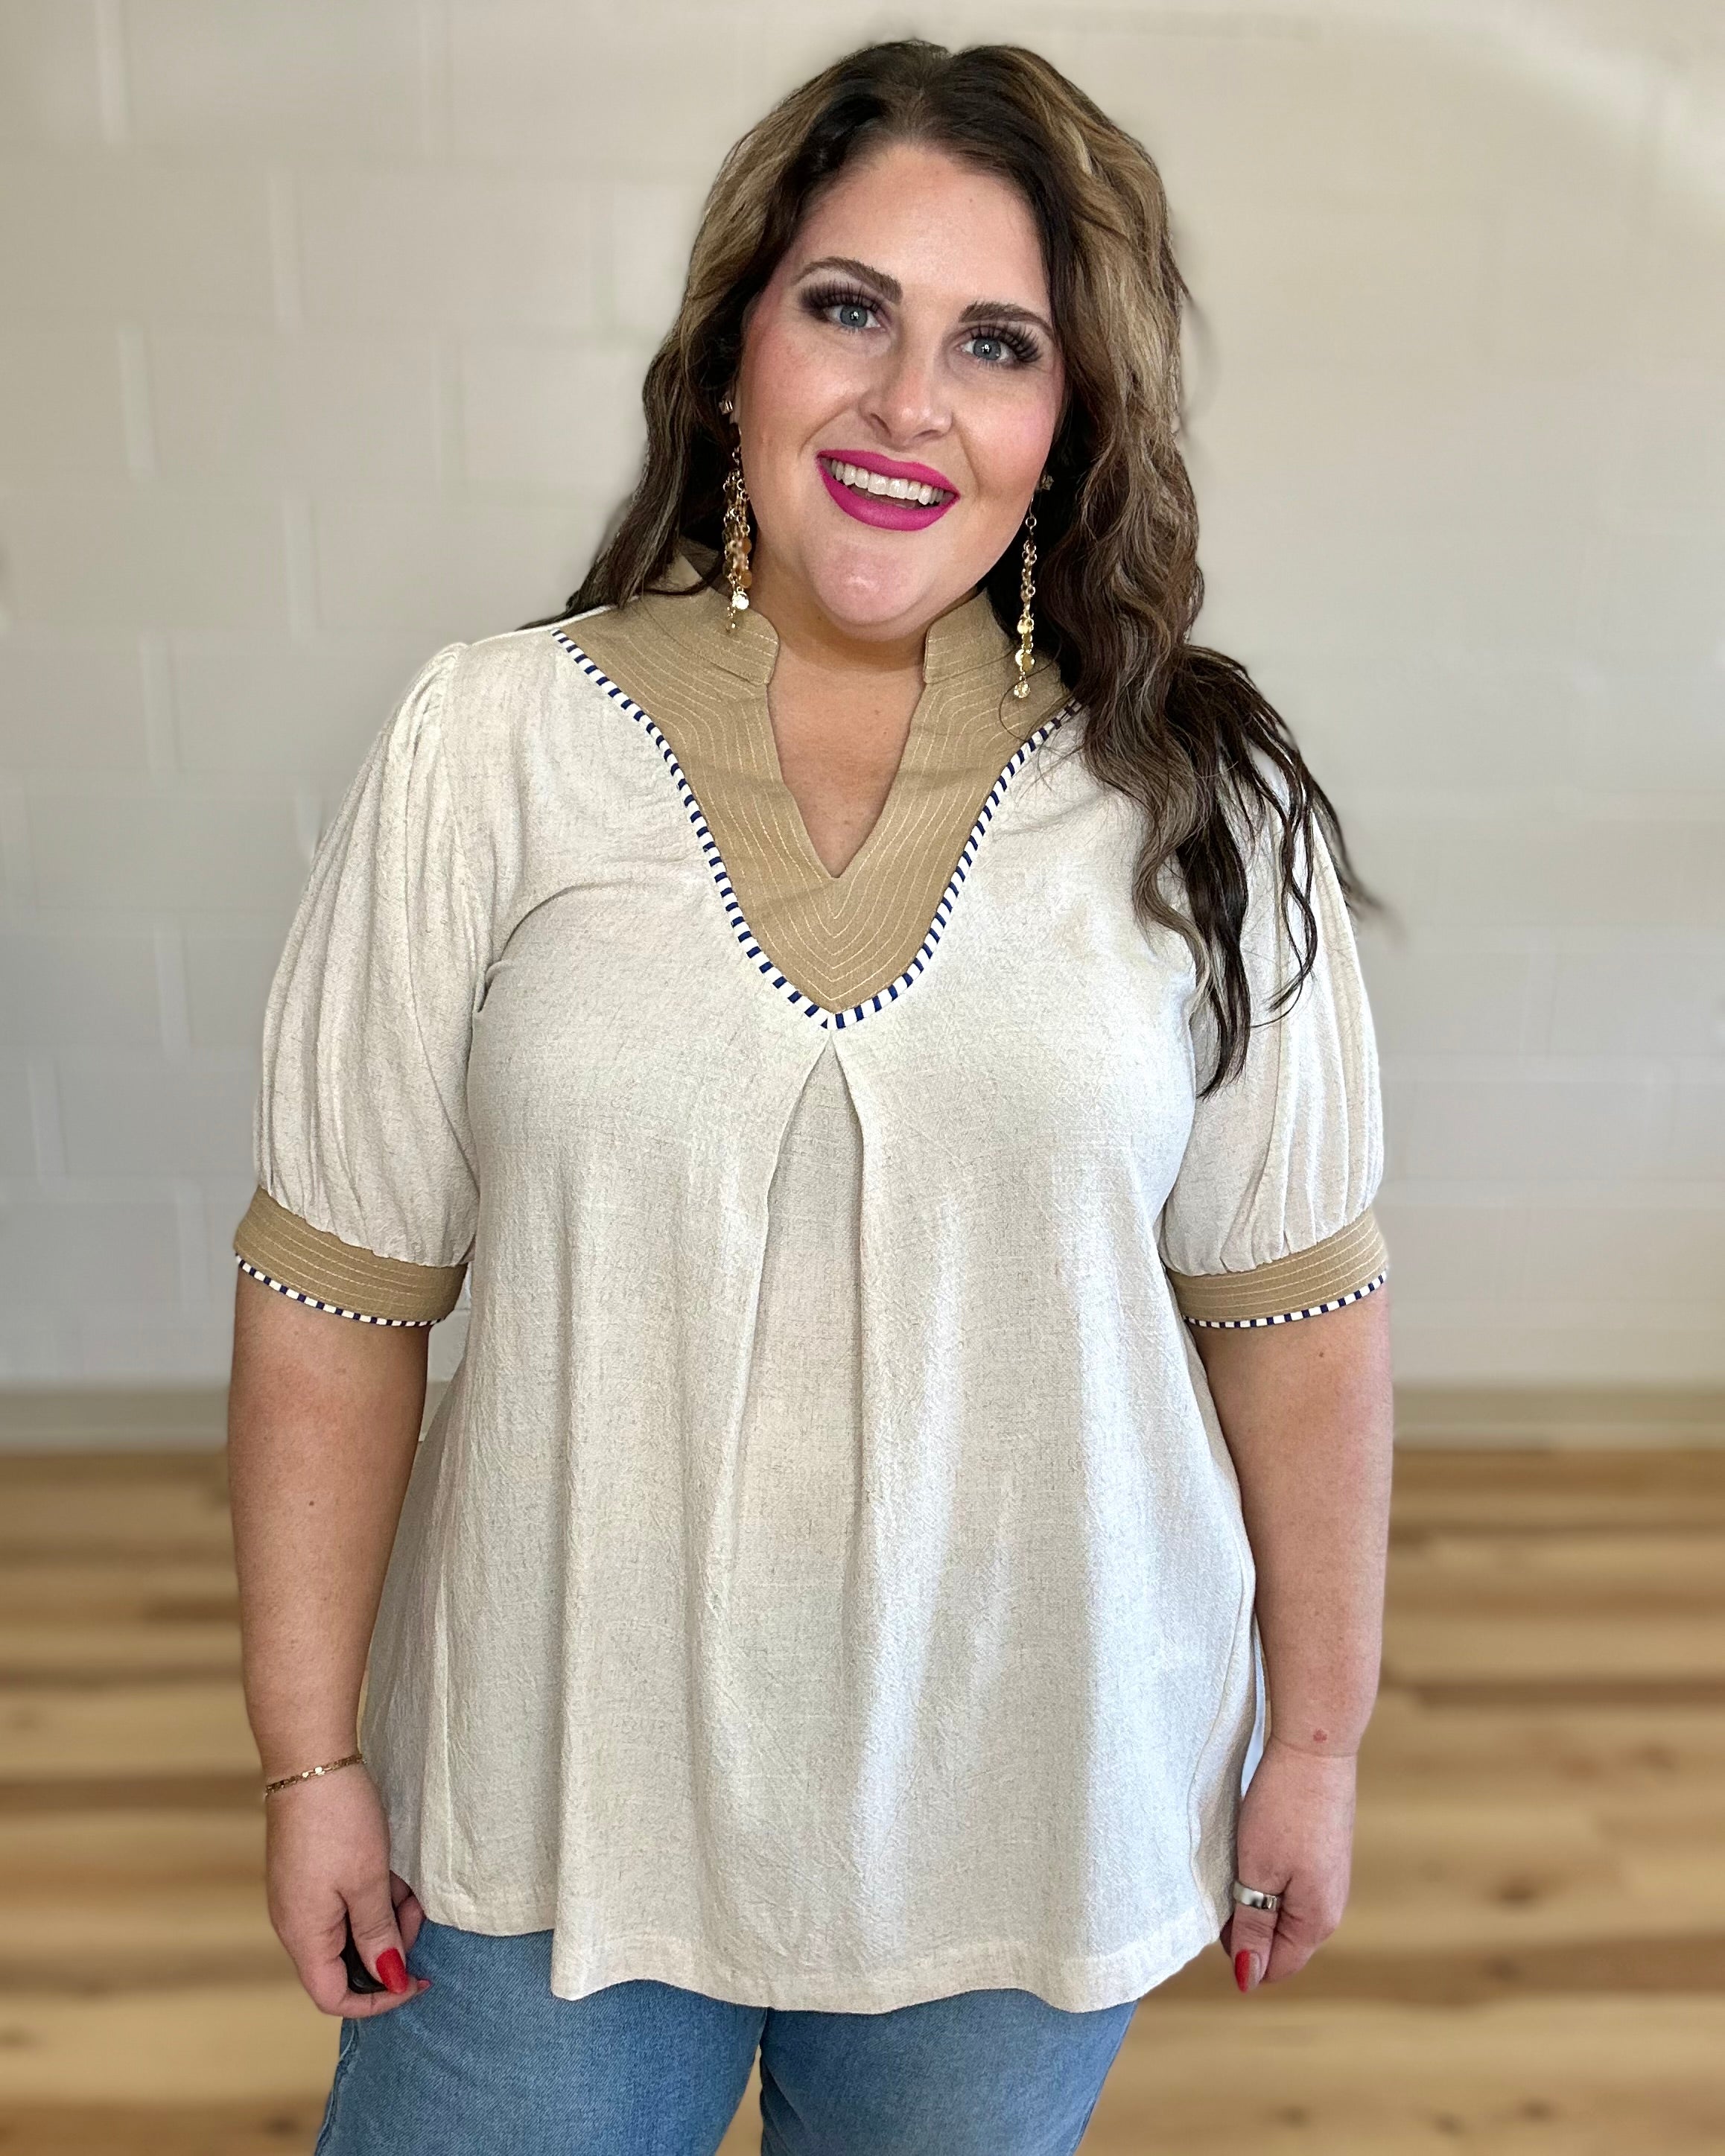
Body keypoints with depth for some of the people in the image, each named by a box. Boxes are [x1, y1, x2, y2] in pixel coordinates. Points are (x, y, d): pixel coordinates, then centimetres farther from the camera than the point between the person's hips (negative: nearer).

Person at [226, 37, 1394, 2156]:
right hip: (559, 1791, 0)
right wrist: (312, 1757, -2)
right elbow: (336, 1287, -6)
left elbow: (1292, 1304, -2)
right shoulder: (487, 749, -10)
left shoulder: (1201, 799, -8)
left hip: (1035, 1802, 1)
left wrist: (1315, 1740, 4)